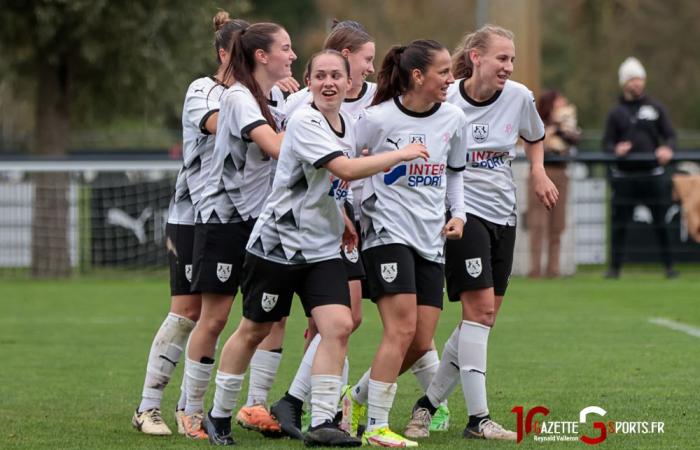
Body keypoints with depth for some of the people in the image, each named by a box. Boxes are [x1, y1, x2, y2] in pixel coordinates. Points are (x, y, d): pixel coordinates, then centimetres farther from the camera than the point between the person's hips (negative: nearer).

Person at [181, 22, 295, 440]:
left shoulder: (277, 99, 10)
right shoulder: (239, 99, -15)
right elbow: (277, 148, -27)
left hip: (262, 218, 7)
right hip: (224, 220, -7)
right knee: (214, 319, -2)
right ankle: (192, 412, 8)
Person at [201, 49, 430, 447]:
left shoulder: (348, 122, 6)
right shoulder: (305, 123, -18)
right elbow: (346, 169, -30)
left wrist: (342, 218, 12)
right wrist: (401, 155, -23)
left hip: (323, 247, 6)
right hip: (277, 245, -6)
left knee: (339, 325, -12)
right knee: (254, 330, 6)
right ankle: (219, 416, 22)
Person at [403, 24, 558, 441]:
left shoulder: (520, 97, 1)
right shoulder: (445, 102, -12)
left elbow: (535, 137, 21)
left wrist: (539, 172, 4)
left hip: (502, 215, 6)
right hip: (462, 211, -6)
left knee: (485, 318, 4)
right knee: (480, 307, -15)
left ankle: (428, 403, 15)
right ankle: (478, 418, -14)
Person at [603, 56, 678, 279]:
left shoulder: (656, 108, 8)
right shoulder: (616, 112, 9)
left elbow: (670, 136, 7)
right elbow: (606, 143, 6)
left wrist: (667, 149, -15)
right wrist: (616, 149, -17)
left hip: (653, 174, 0)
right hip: (624, 175, 0)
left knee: (661, 222, 0)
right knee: (619, 223, 0)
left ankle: (669, 266, 8)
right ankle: (615, 267, 6)